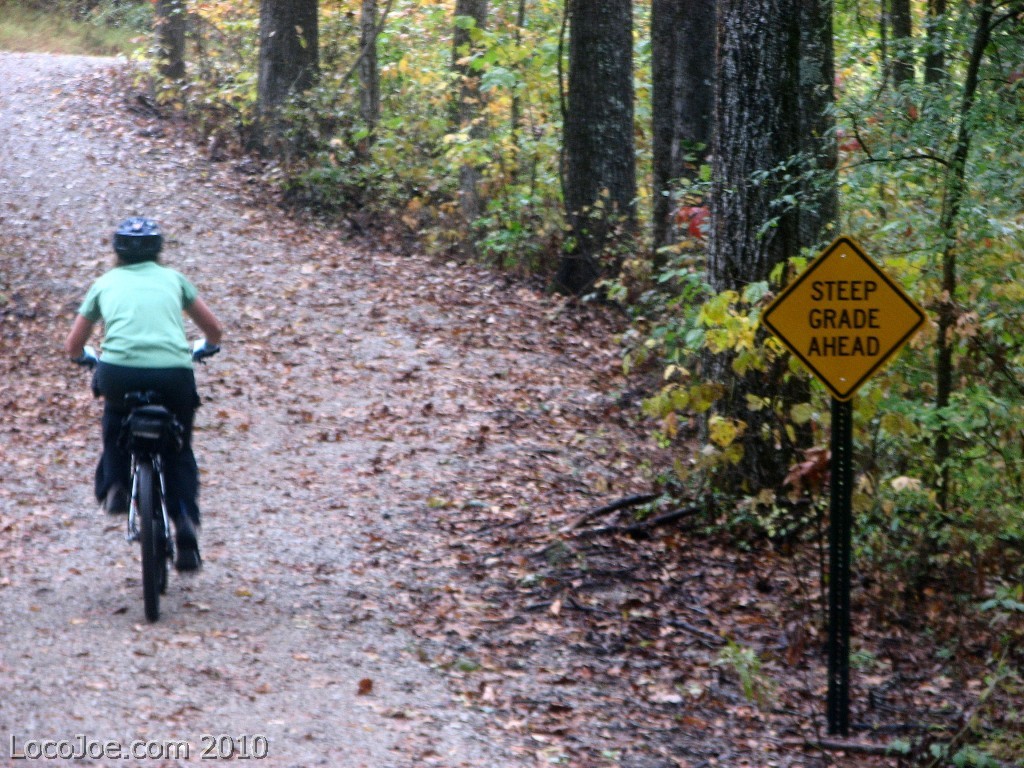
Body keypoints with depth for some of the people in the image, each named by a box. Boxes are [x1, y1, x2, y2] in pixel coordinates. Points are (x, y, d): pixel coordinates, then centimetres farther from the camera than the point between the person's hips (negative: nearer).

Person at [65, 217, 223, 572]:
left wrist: (87, 358, 51)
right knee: (179, 449, 22)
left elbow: (73, 347, 28)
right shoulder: (172, 278, 23)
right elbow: (214, 330, 29)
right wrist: (201, 350, 51)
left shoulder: (105, 283, 22)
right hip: (173, 374, 0)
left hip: (119, 371, 0)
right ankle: (186, 525, 2)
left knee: (116, 415, 36)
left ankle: (113, 486, 20)